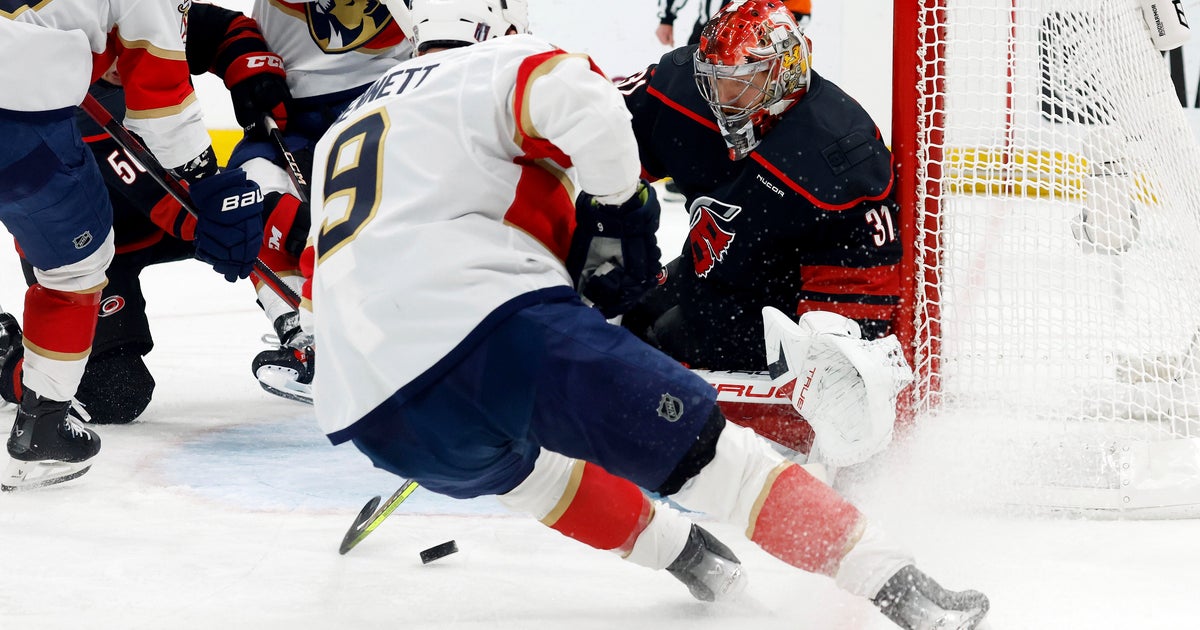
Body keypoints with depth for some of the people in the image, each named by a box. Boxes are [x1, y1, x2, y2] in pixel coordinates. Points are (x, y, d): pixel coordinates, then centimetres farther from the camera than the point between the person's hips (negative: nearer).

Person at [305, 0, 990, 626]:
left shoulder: (343, 131, 33)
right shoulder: (492, 68, 11)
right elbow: (584, 102, -10)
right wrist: (617, 208, 6)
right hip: (491, 328, -6)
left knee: (521, 459, 37)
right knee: (700, 443, -3)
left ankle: (678, 550, 42)